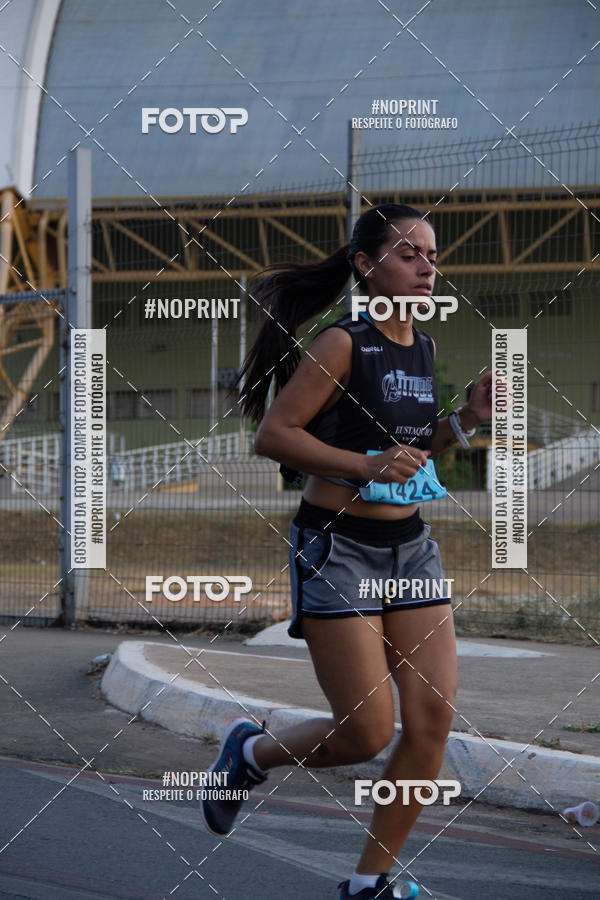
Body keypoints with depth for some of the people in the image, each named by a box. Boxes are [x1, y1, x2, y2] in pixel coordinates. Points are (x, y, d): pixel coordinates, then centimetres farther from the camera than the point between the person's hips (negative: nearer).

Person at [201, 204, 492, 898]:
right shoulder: (342, 345, -13)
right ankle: (250, 751, 24)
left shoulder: (424, 348, 9)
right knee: (368, 732, -7)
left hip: (411, 547, 7)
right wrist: (367, 464, -22)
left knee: (432, 720, -3)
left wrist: (466, 420, 3)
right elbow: (272, 435, -14)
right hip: (337, 548, -7)